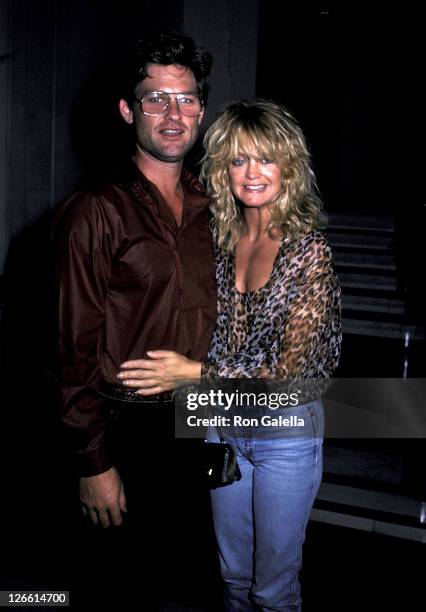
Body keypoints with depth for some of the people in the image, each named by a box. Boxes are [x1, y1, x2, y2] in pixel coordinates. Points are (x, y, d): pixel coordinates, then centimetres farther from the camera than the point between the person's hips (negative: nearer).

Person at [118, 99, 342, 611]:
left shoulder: (309, 249, -17)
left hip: (286, 430, -5)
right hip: (224, 424, 5)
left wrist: (193, 372, -22)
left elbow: (291, 368, -20)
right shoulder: (221, 241, -1)